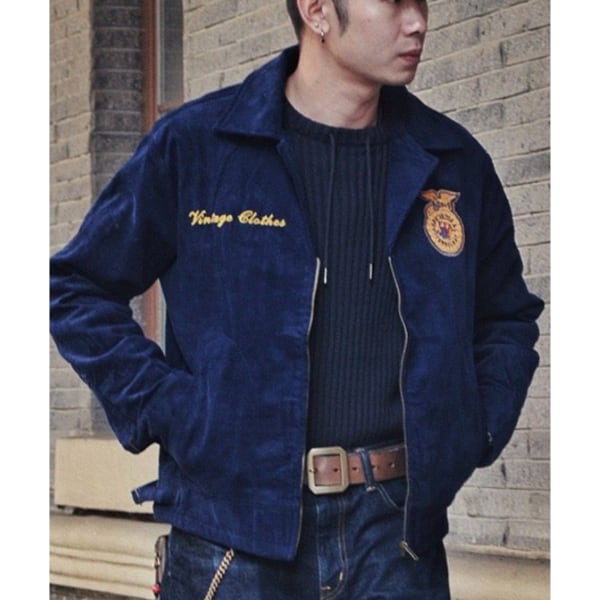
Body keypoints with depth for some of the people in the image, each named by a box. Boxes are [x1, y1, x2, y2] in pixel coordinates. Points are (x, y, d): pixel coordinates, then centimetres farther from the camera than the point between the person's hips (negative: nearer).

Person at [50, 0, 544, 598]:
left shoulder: (453, 163, 9)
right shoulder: (193, 145, 0)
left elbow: (508, 314, 23)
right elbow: (76, 288, 7)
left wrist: (477, 426, 8)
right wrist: (161, 409, -4)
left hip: (395, 527, 2)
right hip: (234, 524, -2)